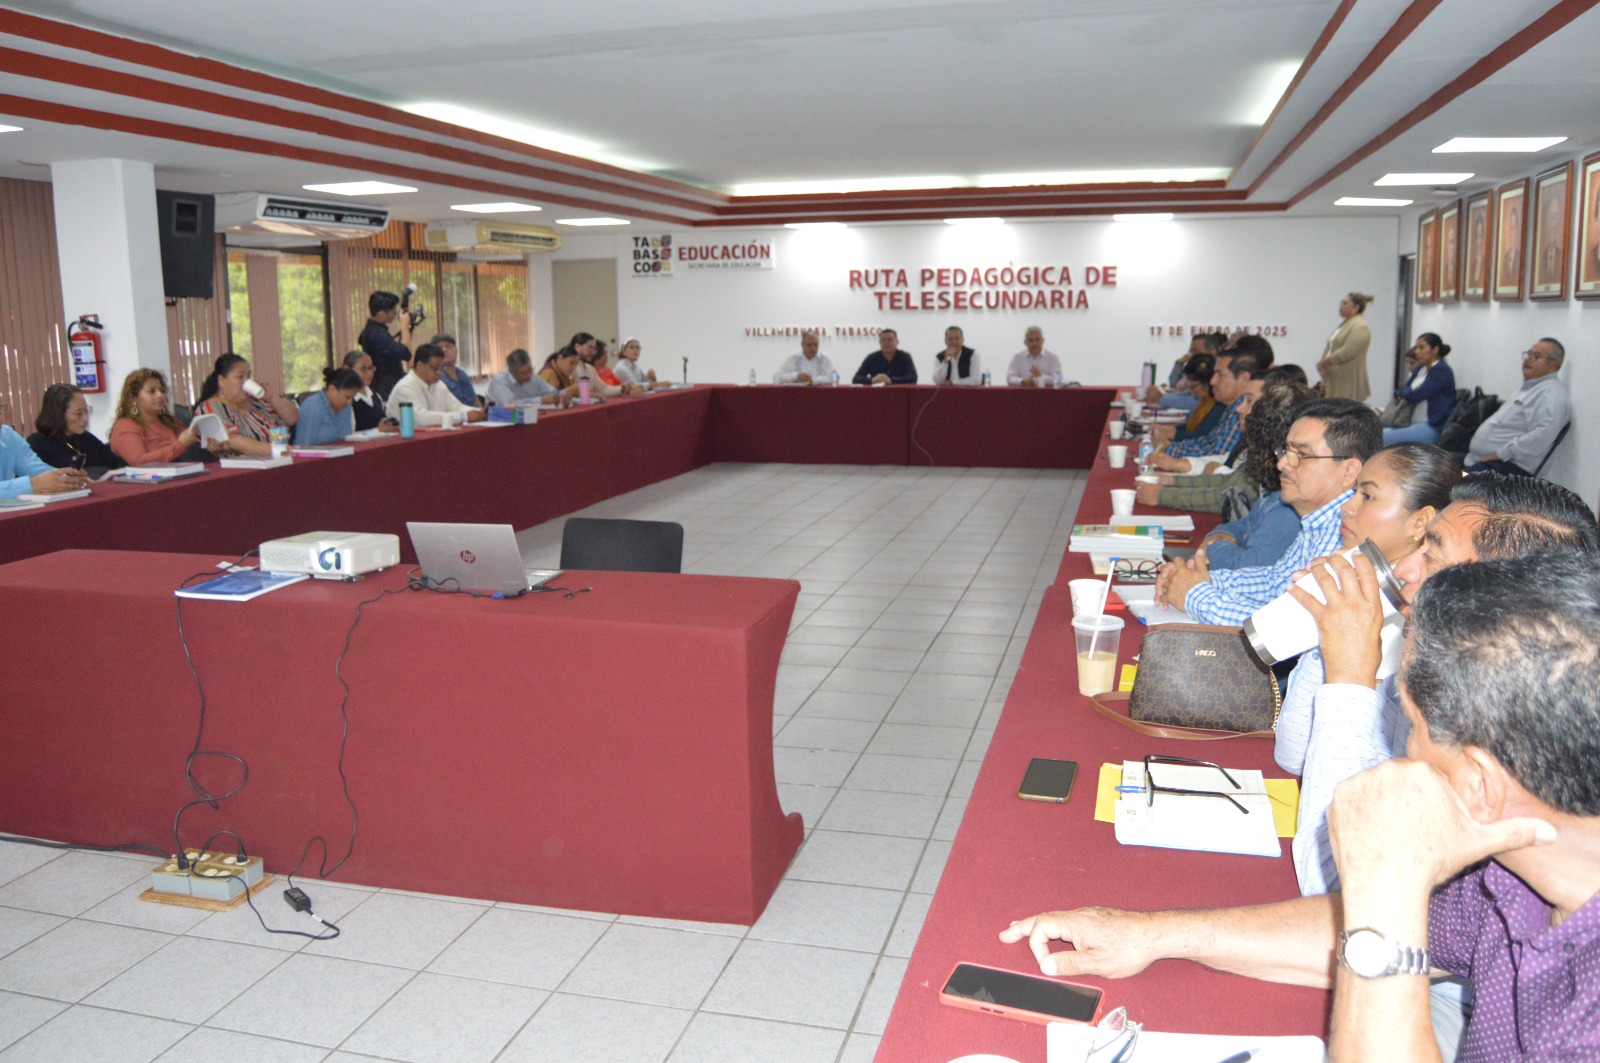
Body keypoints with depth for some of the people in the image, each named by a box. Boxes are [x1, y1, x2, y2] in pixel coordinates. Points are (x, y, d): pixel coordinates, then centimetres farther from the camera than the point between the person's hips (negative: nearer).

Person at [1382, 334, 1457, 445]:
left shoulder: (1442, 371, -8)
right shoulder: (1420, 369, 17)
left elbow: (1414, 397, -16)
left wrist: (1401, 391, 5)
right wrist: (1403, 393, -8)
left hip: (1433, 427, -8)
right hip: (1414, 424, 8)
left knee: (1384, 437, -27)